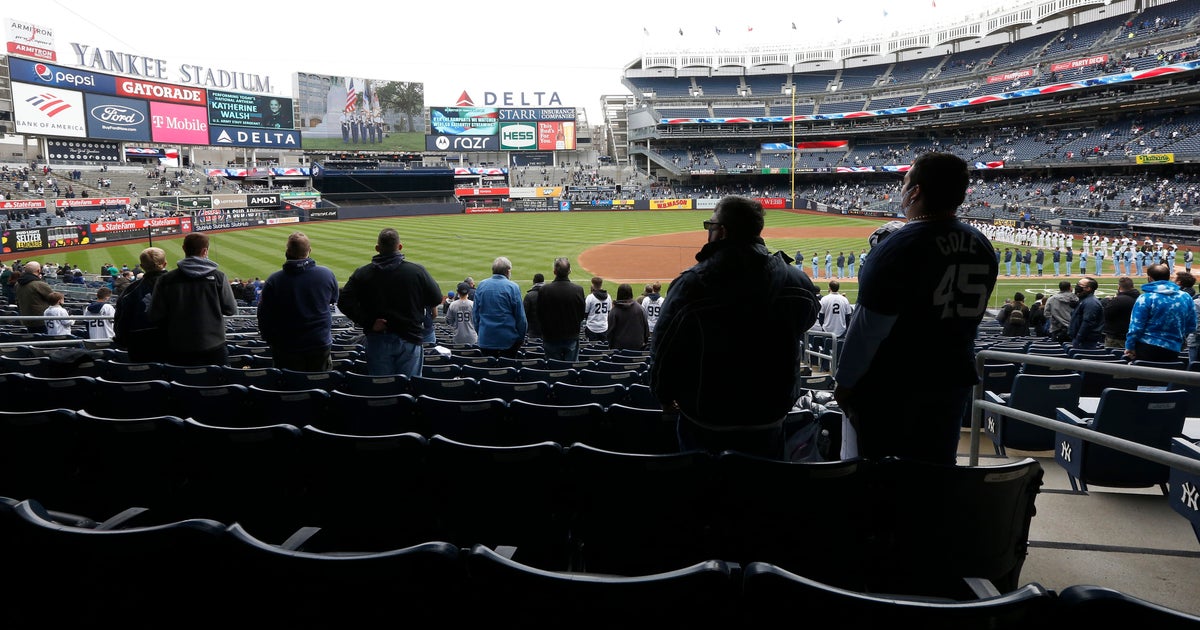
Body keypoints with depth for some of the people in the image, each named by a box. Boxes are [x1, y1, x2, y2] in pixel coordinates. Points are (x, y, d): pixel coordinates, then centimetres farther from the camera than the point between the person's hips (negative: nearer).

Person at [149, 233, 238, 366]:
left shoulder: (166, 280, -4)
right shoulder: (217, 277, -8)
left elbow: (156, 316, -1)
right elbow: (231, 310, -2)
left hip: (178, 351, 1)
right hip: (213, 348, -1)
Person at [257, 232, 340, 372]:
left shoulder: (273, 281, -12)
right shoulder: (326, 274, -9)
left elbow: (264, 317, -3)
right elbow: (334, 300, 11)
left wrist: (270, 340, 11)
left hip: (286, 347, -1)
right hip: (321, 344, 1)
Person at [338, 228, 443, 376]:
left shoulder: (362, 274, -2)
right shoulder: (417, 271, -7)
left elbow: (344, 302, -8)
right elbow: (436, 299, -2)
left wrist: (368, 322, -7)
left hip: (376, 341, 1)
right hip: (409, 339, -1)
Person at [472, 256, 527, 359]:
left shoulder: (481, 286, 4)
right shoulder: (512, 287, -8)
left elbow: (475, 314, 10)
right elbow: (520, 316, -8)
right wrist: (521, 337, 2)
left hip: (485, 339, 4)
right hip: (508, 339, -3)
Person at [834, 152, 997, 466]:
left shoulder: (900, 246, -20)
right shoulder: (982, 246, 2)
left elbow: (867, 328, -18)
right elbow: (967, 314, 12)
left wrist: (845, 382, -7)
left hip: (891, 386, -7)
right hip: (952, 381, 7)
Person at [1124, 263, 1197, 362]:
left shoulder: (1145, 298, -10)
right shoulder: (1186, 298, 5)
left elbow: (1136, 326, -12)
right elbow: (1191, 326, 13)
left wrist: (1129, 347, -4)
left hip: (1146, 348, -4)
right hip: (1173, 350, 4)